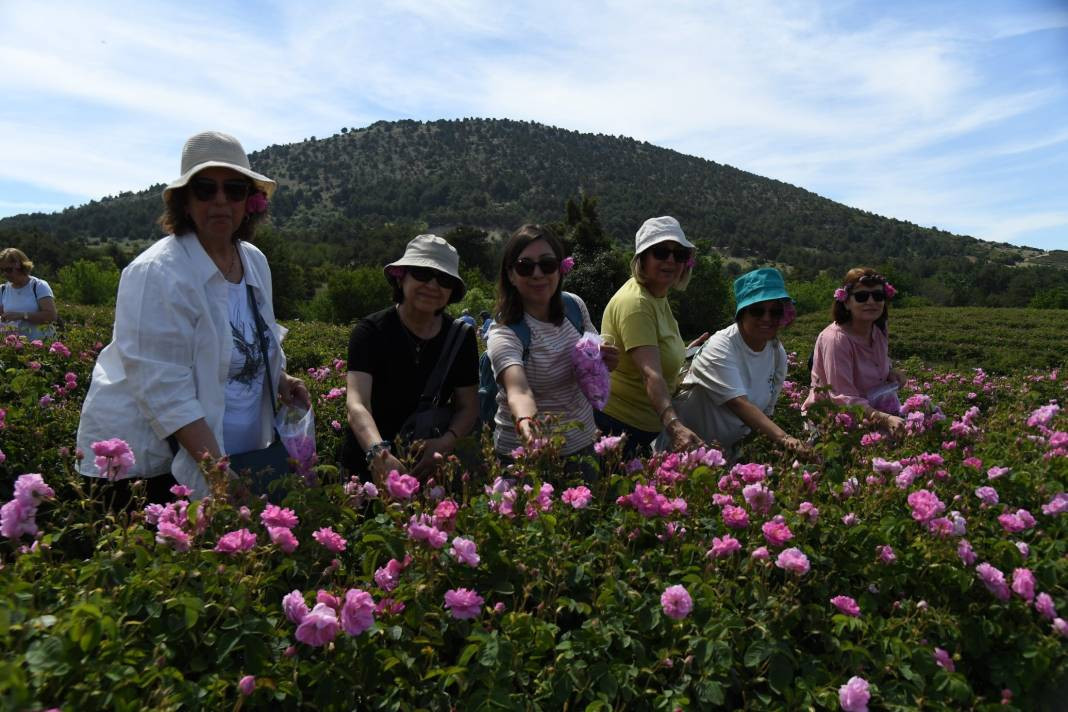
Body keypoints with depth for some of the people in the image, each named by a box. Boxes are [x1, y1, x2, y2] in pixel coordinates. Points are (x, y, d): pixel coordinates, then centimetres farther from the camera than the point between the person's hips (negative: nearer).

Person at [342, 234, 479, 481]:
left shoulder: (461, 336, -2)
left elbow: (468, 408, 1)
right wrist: (378, 453, -43)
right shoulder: (372, 330, -11)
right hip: (370, 467, -2)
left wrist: (444, 443, -21)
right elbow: (356, 403, -24)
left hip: (430, 466, 2)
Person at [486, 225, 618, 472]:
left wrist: (605, 362, -11)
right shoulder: (504, 334, -21)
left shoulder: (575, 306, -5)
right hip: (526, 452, -5)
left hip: (582, 442, 5)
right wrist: (525, 422, -59)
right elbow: (519, 391, -38)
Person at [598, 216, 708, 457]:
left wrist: (688, 351, 11)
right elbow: (650, 374, -35)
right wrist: (674, 426, -45)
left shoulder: (658, 297, 9)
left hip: (643, 424, 10)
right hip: (617, 424, -9)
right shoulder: (635, 303, -22)